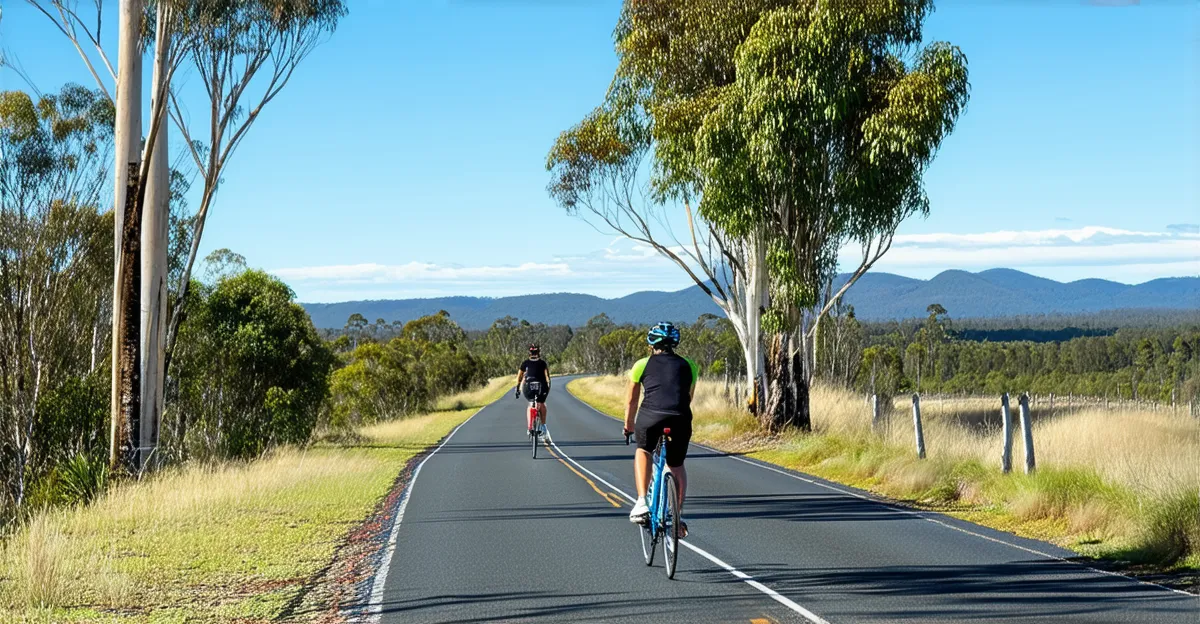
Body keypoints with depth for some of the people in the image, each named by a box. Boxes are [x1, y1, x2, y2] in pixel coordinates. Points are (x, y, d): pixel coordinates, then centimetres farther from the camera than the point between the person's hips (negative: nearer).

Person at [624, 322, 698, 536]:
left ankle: (641, 502, 11)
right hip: (680, 419, 1)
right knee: (677, 466, 23)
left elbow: (632, 401, 28)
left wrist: (628, 426, 44)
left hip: (650, 416, -1)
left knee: (643, 451, 28)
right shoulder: (688, 366, 23)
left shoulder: (642, 365, 19)